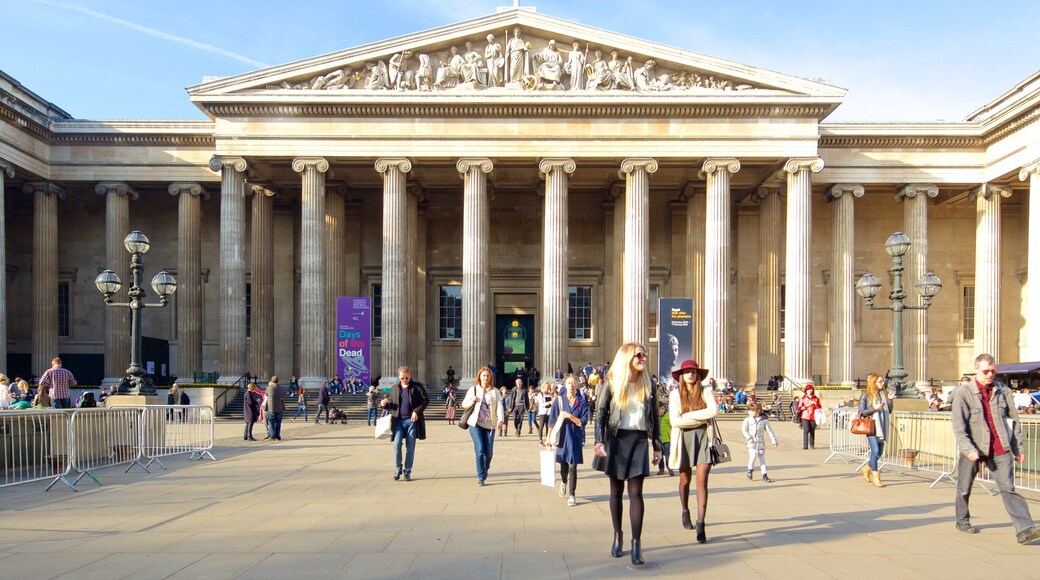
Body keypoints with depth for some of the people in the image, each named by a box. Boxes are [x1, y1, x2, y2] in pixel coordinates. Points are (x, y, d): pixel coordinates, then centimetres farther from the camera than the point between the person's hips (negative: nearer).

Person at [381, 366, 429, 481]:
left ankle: (407, 472, 12)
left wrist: (417, 411, -13)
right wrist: (386, 404, -3)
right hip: (398, 421, 2)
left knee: (410, 448, 1)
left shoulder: (417, 386, 1)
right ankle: (398, 469, 8)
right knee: (396, 444, -10)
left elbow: (426, 400, 0)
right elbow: (392, 405, 20)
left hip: (412, 421, -2)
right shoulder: (394, 388, 12)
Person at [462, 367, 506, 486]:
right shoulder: (473, 389, 7)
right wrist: (472, 401, -11)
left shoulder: (495, 391, 4)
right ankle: (481, 477, -3)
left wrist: (501, 419, -26)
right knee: (480, 450, -11)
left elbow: (500, 406, -9)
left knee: (489, 452, 2)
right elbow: (464, 404, 12)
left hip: (489, 425, 1)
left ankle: (485, 469, 33)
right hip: (475, 424, -1)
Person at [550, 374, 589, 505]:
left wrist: (569, 416, -16)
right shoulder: (559, 400, 1)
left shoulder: (582, 402, 0)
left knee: (573, 466, -3)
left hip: (575, 438, -1)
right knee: (563, 465, 9)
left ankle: (571, 495, 6)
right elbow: (552, 421, 2)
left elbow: (583, 422, -4)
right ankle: (564, 482, 41)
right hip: (562, 437, 1)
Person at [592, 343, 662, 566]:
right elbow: (600, 413, -4)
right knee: (616, 491, 10)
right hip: (616, 439, 0)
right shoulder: (611, 383, -1)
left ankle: (636, 544, -6)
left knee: (636, 492, -7)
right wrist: (599, 441, -16)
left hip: (639, 440, 0)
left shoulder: (648, 385, 5)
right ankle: (617, 536, 23)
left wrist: (657, 446, 6)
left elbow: (655, 418, 9)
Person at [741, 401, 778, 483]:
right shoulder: (748, 419, 0)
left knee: (762, 458, 2)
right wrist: (748, 437, -17)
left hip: (760, 442, 2)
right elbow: (744, 429, -3)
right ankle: (750, 470, 7)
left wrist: (774, 441, 2)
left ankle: (764, 476, 8)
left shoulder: (764, 420, 1)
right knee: (753, 456, -18)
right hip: (751, 442, -1)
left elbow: (769, 431, 5)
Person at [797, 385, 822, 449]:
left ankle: (812, 445, 11)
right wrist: (806, 406, -11)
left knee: (812, 431, 1)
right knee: (806, 431, -11)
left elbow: (819, 408, 7)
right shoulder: (803, 398, 7)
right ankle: (805, 445, -11)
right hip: (805, 417, -1)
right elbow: (799, 408, 3)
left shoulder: (816, 399, 10)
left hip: (813, 417, 1)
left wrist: (815, 403, -10)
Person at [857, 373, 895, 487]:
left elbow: (889, 411, 13)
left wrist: (890, 400, 0)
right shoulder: (866, 395, -3)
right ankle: (875, 477, -6)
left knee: (879, 452, 9)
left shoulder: (883, 394, 12)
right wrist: (875, 409, -18)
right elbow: (861, 412, -7)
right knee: (875, 450, -13)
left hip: (881, 427, 6)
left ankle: (866, 468, 33)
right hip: (871, 426, -6)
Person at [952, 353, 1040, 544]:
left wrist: (1018, 448, 12)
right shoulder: (963, 392, -6)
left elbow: (1014, 419, 13)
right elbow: (958, 426, -11)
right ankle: (962, 520, 32)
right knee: (964, 488, 12)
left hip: (1000, 449, 2)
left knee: (1008, 488, -7)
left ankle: (1024, 529, -13)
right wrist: (968, 449, -21)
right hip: (973, 449, -2)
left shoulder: (1003, 390, 5)